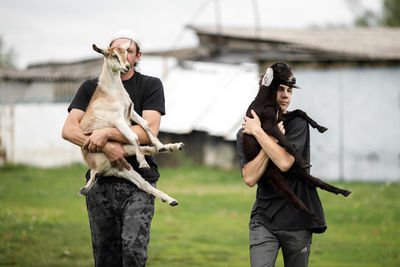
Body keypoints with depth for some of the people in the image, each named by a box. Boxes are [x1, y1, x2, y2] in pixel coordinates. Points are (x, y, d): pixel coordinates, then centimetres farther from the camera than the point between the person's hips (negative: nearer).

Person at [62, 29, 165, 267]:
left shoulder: (150, 85, 5)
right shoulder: (91, 88, 12)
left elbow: (149, 131, -9)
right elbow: (69, 129, -2)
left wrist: (106, 133, -16)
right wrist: (106, 147, -16)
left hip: (138, 179, -3)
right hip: (101, 182, 3)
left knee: (133, 248, -21)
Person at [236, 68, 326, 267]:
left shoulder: (298, 124, -3)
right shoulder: (244, 134, 5)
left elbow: (285, 163, -20)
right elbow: (250, 178, -10)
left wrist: (258, 131, -13)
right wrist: (273, 138, -14)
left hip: (297, 220, -1)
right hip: (263, 219, 1)